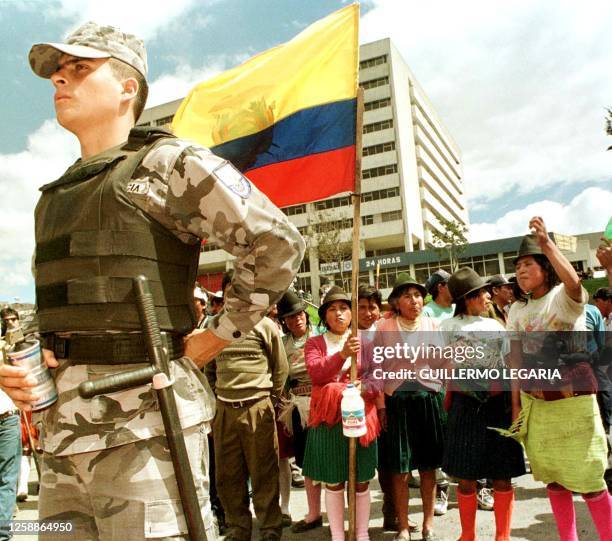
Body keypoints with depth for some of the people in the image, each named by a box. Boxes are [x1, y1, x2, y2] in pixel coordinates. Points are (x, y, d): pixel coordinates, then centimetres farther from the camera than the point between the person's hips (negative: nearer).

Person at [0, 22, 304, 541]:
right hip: (62, 428, 8)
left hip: (144, 420, -7)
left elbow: (278, 244, -11)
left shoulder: (166, 162, -5)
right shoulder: (55, 196, 18)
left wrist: (219, 336, -8)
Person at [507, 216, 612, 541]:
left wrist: (545, 241, -39)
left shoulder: (564, 297, -9)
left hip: (573, 399, -5)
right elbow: (516, 361, 6)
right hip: (535, 404, 5)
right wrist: (516, 405, 3)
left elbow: (574, 282, -36)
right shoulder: (517, 310, 6)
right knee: (554, 478, 14)